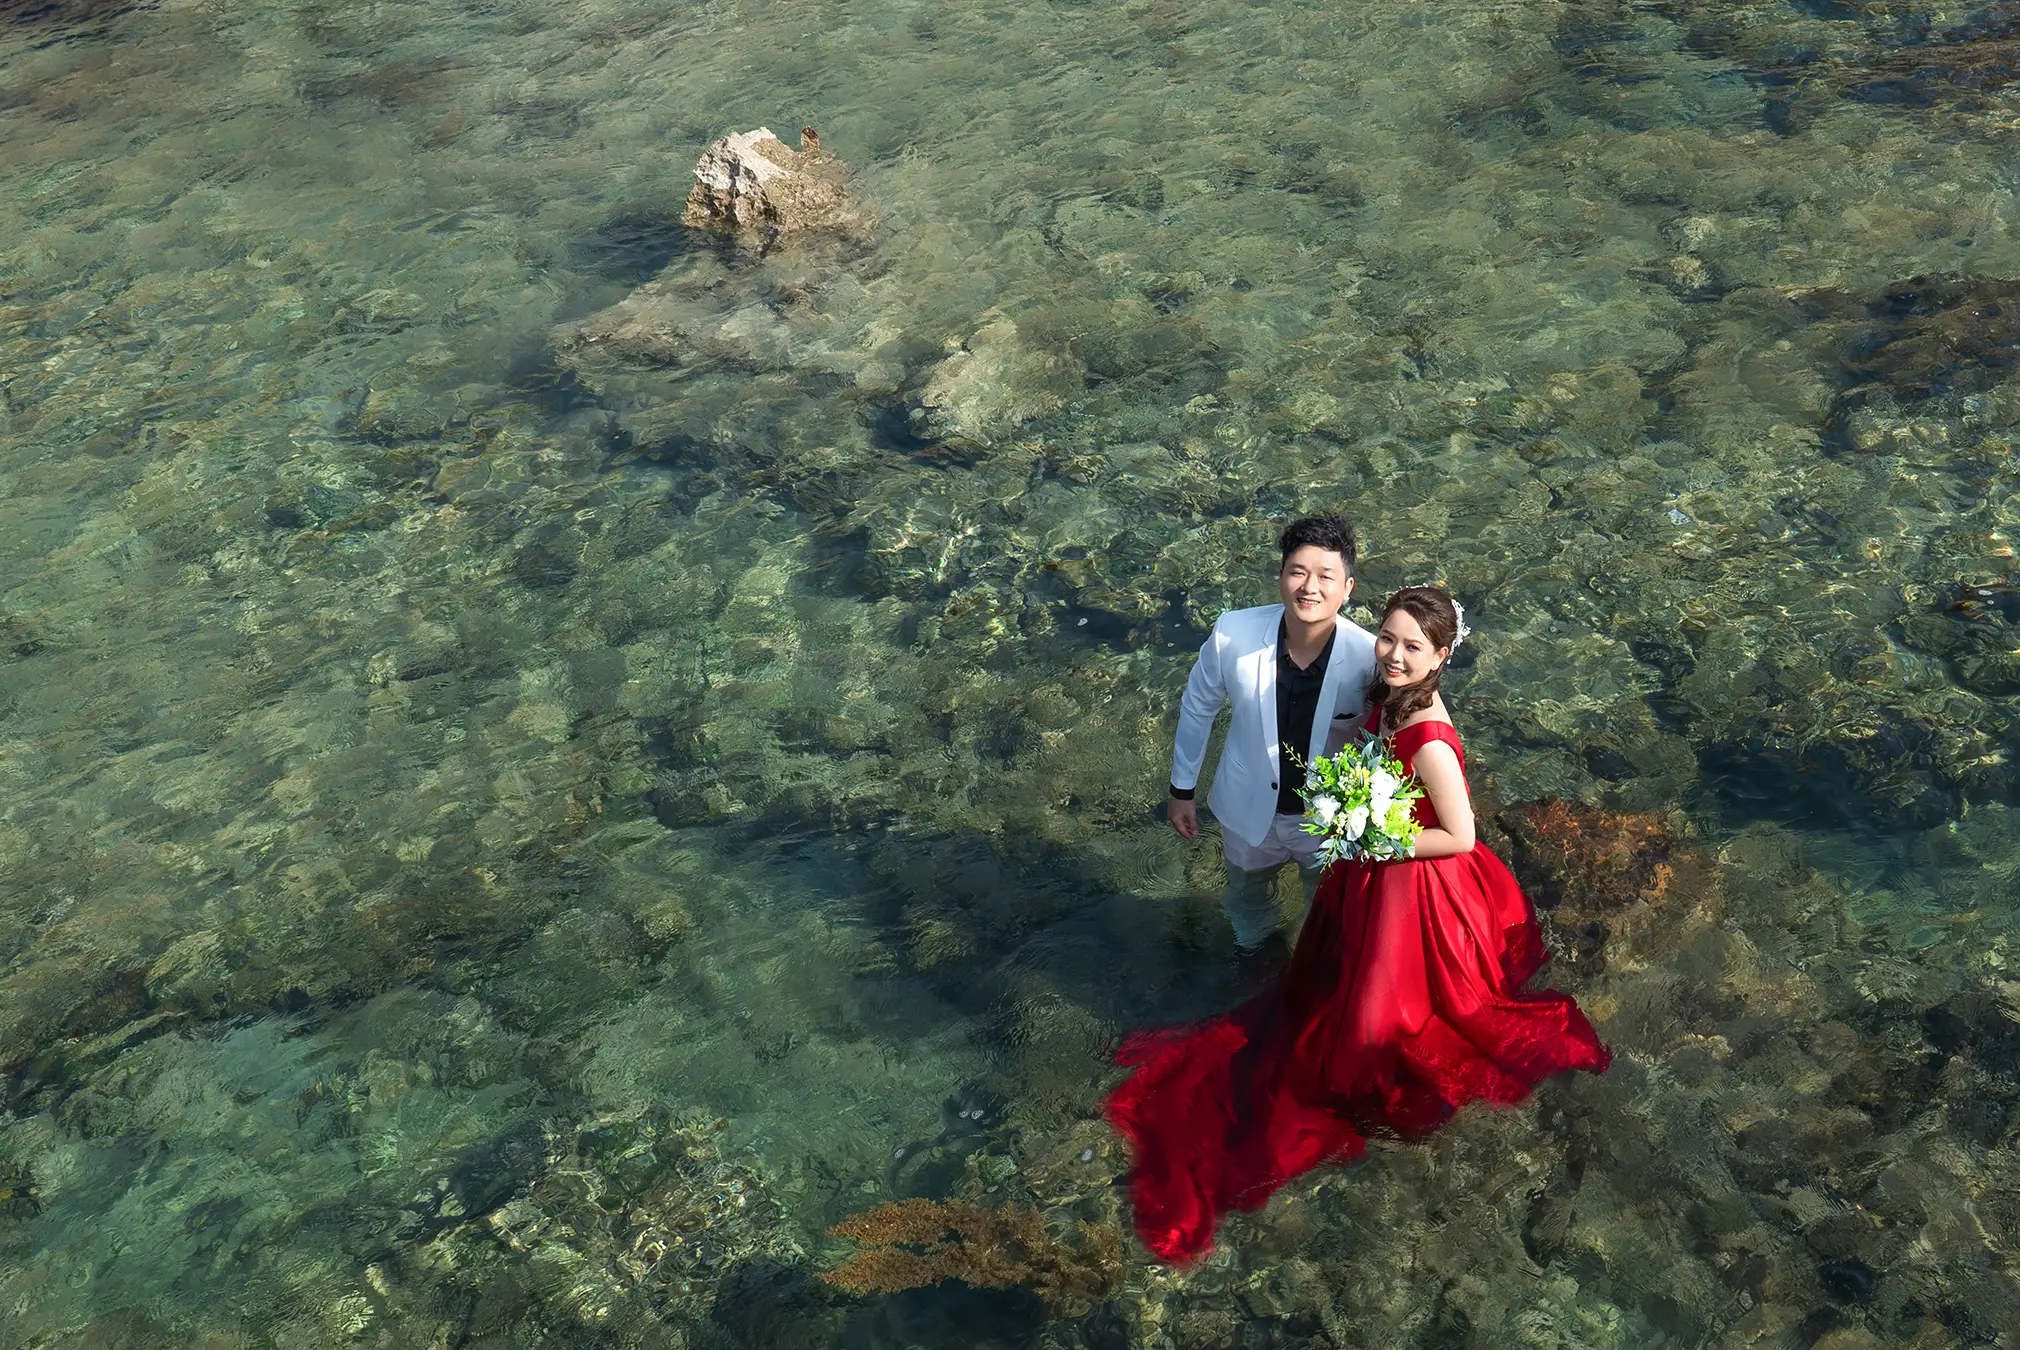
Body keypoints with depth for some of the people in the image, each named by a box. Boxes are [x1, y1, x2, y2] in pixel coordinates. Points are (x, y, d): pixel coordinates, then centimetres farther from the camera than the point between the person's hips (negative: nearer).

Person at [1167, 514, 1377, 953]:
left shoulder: (1369, 658, -31)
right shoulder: (1233, 634, -27)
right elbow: (1198, 706, -8)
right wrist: (1182, 789, 0)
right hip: (1250, 811, 1)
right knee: (1247, 896, 33)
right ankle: (1251, 946, 67)